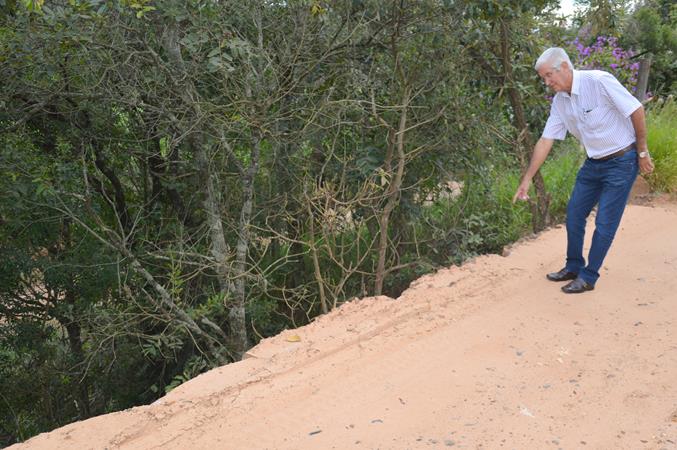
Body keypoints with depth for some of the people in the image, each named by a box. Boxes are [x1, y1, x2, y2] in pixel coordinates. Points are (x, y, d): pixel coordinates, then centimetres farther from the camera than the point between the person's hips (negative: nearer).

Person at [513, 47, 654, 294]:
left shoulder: (598, 81, -22)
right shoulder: (559, 102, 0)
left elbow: (636, 110, -17)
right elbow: (545, 141, 3)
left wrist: (642, 152, -11)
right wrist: (527, 179, 1)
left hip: (621, 161, -7)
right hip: (594, 163, 7)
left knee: (605, 223, -3)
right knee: (574, 213, 10)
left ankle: (588, 277, 8)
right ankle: (573, 267, 26)